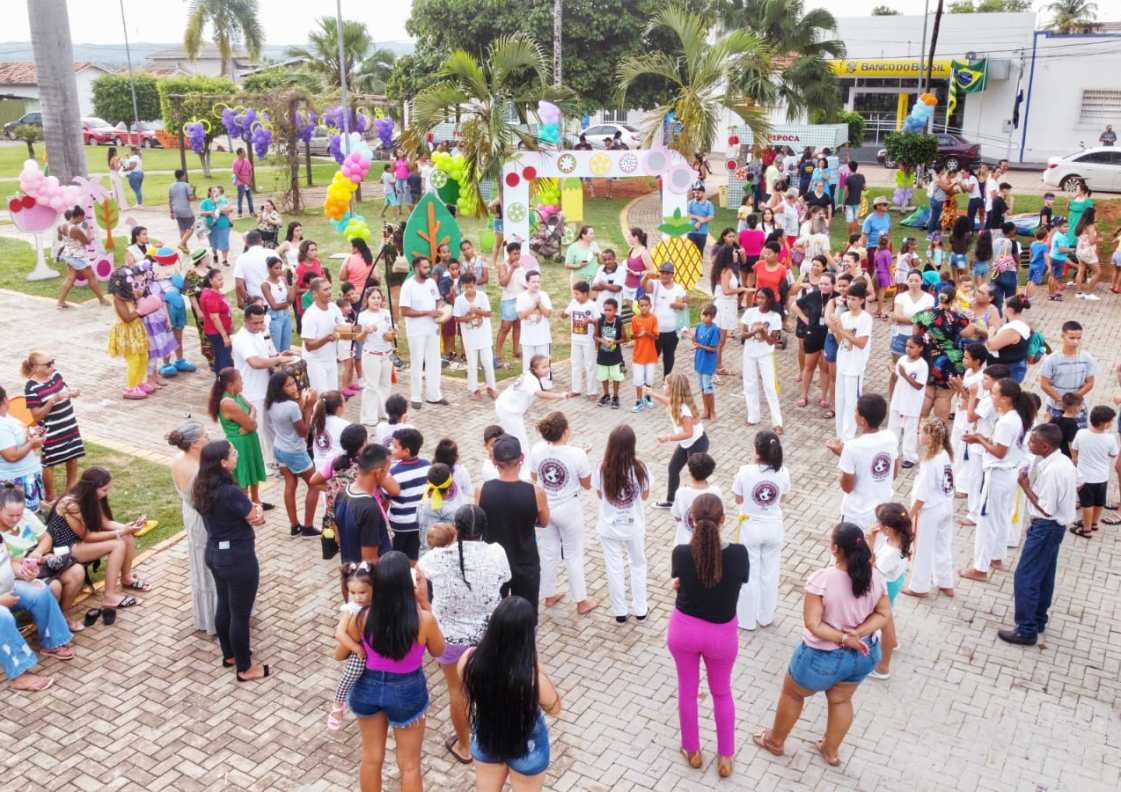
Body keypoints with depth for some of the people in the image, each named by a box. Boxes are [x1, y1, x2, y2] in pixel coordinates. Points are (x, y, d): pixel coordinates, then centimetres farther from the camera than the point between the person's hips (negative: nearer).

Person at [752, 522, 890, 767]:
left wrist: (844, 639, -21)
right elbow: (884, 614, -4)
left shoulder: (822, 579, -29)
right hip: (864, 654, 5)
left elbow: (812, 624, -27)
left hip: (824, 657, -4)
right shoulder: (875, 576, -13)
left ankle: (775, 741, 43)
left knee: (792, 693, 23)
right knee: (841, 700, 29)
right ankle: (831, 751, 47)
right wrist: (858, 633, -16)